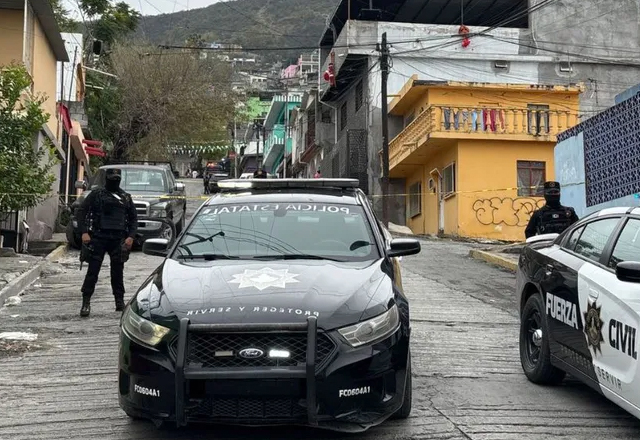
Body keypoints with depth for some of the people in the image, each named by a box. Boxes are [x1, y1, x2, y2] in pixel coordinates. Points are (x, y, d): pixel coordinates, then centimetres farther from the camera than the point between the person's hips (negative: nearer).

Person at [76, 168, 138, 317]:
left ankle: (120, 302, 14)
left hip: (118, 240, 3)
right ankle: (86, 303, -1)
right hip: (98, 238, -2)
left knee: (118, 273, 6)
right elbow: (82, 212, 1)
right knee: (93, 271, -4)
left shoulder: (126, 197, 15)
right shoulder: (96, 194, 5)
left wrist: (131, 236, 1)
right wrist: (84, 232, -10)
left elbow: (133, 218, 15)